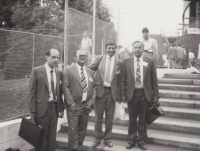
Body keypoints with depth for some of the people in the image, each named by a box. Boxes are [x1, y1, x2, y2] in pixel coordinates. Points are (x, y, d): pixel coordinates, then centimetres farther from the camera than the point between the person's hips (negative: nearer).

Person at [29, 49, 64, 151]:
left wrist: (61, 108, 7)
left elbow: (59, 92, 10)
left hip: (55, 108, 4)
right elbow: (32, 92, -8)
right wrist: (33, 112, -10)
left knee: (52, 137, 12)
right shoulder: (37, 71, -7)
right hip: (42, 108, -4)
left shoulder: (59, 72, 6)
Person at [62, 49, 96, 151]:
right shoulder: (68, 70, -3)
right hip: (73, 106, -4)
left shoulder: (90, 72, 12)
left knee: (82, 131, 12)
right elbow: (65, 87, -8)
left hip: (86, 106, 5)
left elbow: (94, 88, 12)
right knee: (73, 131, -2)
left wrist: (91, 102, -1)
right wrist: (70, 103, -14)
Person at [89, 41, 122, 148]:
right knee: (98, 117, 8)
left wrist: (119, 95, 3)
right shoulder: (99, 59, 3)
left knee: (109, 117, 10)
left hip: (111, 92, 0)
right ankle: (98, 137, 24)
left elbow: (120, 80, 4)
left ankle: (107, 138, 25)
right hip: (100, 90, 0)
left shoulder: (119, 63, 3)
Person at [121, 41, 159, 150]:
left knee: (143, 119, 10)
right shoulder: (126, 62, 1)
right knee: (132, 119, 11)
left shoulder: (150, 61, 1)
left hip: (145, 94, 0)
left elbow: (154, 79, 2)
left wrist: (155, 95, 0)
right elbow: (123, 80, 2)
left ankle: (141, 140, 25)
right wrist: (123, 95, -3)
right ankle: (132, 140, 26)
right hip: (132, 94, 0)